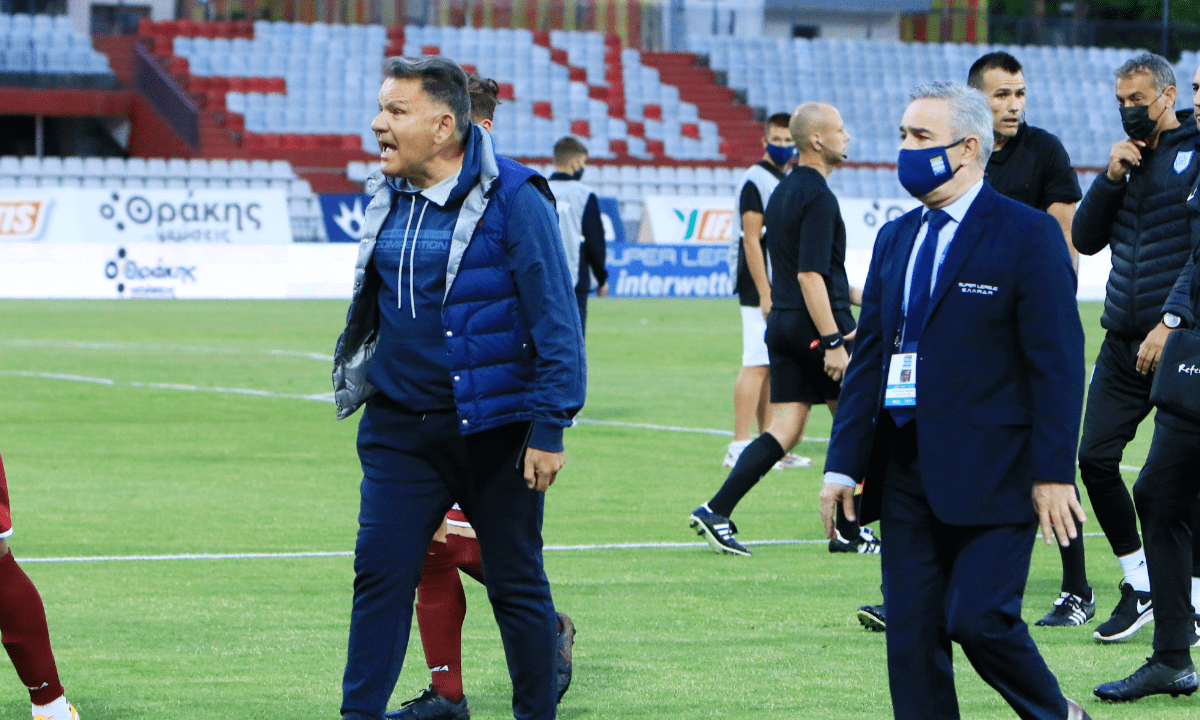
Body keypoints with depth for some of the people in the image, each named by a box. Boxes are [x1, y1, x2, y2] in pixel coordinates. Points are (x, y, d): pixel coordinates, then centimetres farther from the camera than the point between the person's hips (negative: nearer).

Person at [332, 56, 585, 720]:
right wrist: (357, 379, 20)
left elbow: (555, 320, -12)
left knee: (516, 584, 6)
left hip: (494, 431, -5)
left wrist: (549, 428, -14)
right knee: (379, 573, -1)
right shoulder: (386, 197, 7)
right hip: (400, 428, 5)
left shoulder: (514, 199, -12)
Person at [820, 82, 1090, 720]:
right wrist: (843, 464, 7)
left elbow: (1058, 362, -9)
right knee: (911, 634, 3)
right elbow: (868, 358, 14)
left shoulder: (1028, 235, -6)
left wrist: (1053, 473, -14)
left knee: (977, 617, -11)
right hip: (906, 470, 6)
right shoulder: (894, 239, 14)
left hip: (991, 475, -6)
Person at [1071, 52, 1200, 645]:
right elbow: (1085, 239, 12)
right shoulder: (1132, 157, 15)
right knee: (1096, 456, 2)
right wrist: (1111, 177, -2)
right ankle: (1140, 586, 13)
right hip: (1124, 340, 7)